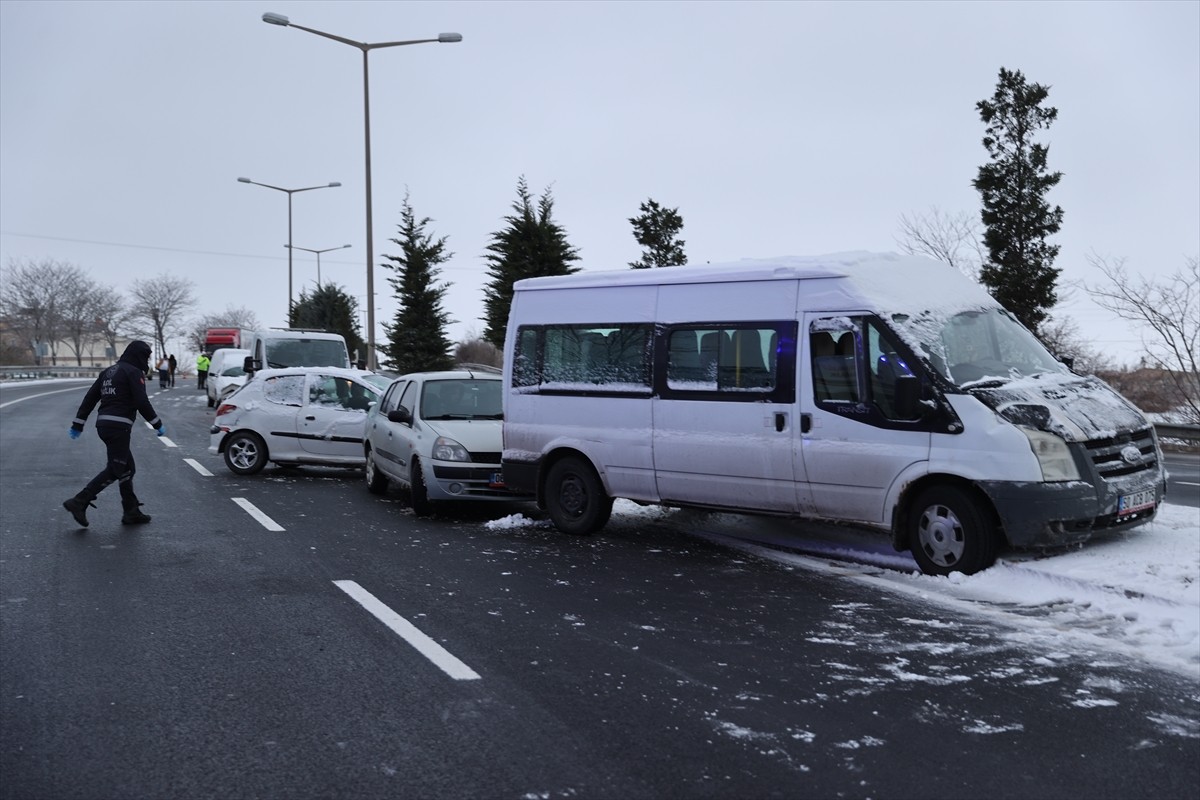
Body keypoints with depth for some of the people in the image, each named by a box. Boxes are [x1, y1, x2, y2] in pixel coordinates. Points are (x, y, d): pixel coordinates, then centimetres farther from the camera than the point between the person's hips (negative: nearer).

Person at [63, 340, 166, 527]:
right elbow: (142, 403, -13)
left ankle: (132, 512, 15)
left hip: (103, 424, 9)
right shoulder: (134, 372, -5)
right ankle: (79, 503, -14)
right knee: (115, 470, -7)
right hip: (119, 425, -9)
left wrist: (78, 425, 18)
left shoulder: (109, 371, 20)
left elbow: (90, 398, 17)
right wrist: (158, 425, -5)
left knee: (127, 468, 13)